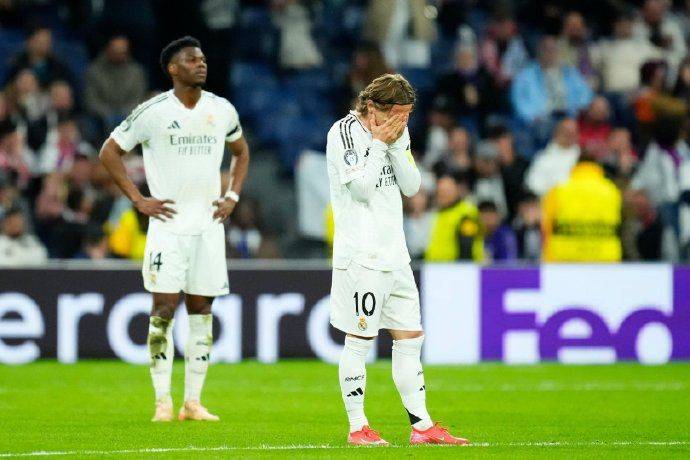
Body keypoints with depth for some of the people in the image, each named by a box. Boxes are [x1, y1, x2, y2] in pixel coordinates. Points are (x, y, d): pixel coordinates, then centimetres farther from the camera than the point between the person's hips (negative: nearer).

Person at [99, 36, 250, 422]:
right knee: (165, 308, -8)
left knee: (202, 310, 4)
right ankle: (163, 402, -2)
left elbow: (241, 151, 24)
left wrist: (233, 196, 10)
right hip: (168, 224, -4)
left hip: (209, 225, 4)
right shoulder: (153, 112, -5)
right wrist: (138, 199, -4)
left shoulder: (223, 110, 6)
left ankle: (193, 402, 8)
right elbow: (110, 152, 3)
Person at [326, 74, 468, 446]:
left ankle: (422, 426, 10)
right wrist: (379, 144, -12)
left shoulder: (396, 132, 12)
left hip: (394, 253, 8)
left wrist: (396, 145, -4)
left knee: (410, 338, 7)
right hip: (361, 254, -8)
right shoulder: (345, 132, -10)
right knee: (360, 339, -3)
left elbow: (412, 186, 7)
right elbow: (361, 187, -18)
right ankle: (357, 427, 4)